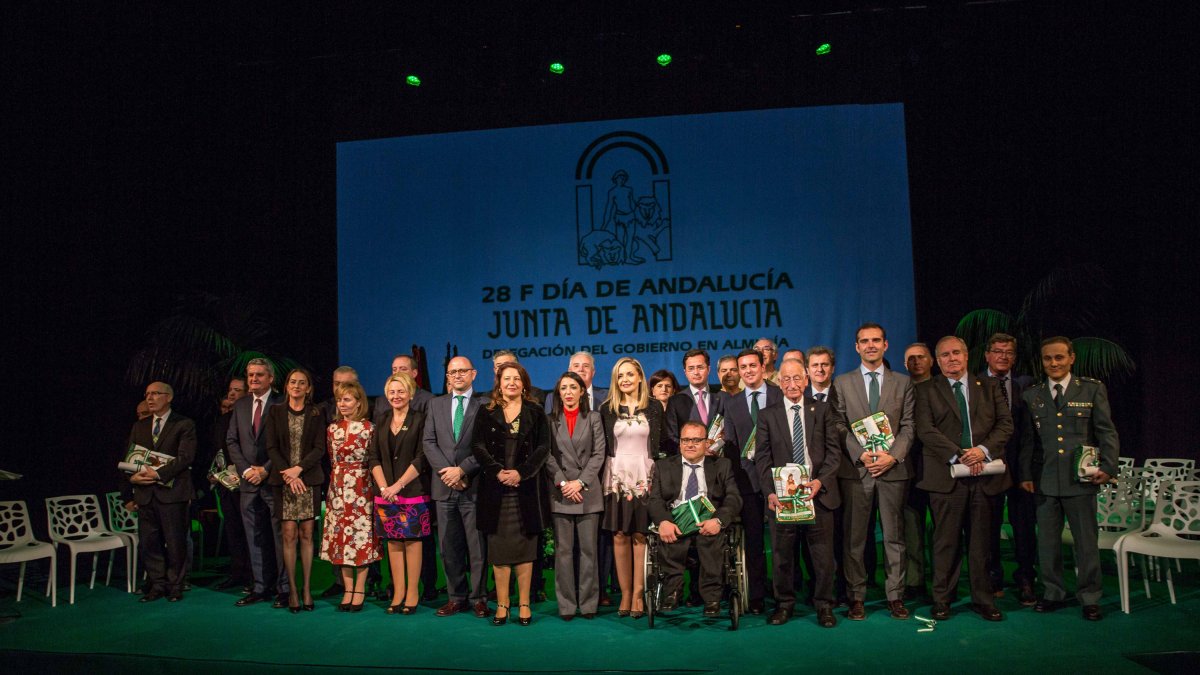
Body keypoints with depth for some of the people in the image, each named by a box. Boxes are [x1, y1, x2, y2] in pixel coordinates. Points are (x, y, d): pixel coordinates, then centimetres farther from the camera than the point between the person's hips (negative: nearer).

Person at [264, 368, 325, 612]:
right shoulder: (275, 412, 8)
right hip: (283, 480, 0)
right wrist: (288, 474, -9)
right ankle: (292, 590, 4)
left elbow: (319, 448, 0)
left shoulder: (316, 414, 7)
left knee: (306, 535, 2)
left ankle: (307, 588, 8)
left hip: (309, 480, 0)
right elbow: (271, 447, 2)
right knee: (289, 535, -3)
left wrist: (298, 469, -13)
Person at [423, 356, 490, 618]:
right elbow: (429, 442, 6)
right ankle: (456, 597, 21)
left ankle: (478, 597, 13)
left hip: (473, 486, -4)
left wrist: (462, 470, -14)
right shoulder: (436, 404, 13)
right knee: (449, 547, 10)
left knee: (477, 545, 2)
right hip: (444, 487, 4)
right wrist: (446, 471, -8)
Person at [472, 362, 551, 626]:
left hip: (526, 488, -1)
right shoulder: (486, 413, 9)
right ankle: (502, 605, 9)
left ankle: (524, 604, 9)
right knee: (498, 547, 2)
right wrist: (497, 471, -13)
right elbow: (478, 446, 2)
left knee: (524, 546, 2)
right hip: (495, 488, 1)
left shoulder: (536, 412, 7)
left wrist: (521, 472, -12)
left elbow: (543, 448, 0)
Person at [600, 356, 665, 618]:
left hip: (644, 476, -1)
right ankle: (625, 594, 10)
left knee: (640, 535, -2)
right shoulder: (608, 409, 6)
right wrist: (605, 476, 1)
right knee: (619, 536, 1)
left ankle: (638, 594, 5)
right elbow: (602, 447, 7)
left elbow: (661, 444, 6)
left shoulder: (654, 407, 5)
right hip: (617, 476, 1)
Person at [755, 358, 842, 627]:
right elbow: (762, 458, 1)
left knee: (823, 553, 5)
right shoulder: (767, 415, 5)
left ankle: (824, 605, 21)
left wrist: (820, 481, -12)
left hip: (818, 493, 0)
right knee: (781, 553, 7)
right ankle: (784, 603, 22)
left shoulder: (823, 410, 7)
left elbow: (834, 451, 3)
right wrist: (770, 492, -11)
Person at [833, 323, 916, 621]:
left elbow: (908, 427, 4)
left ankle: (895, 596, 17)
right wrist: (860, 454, -11)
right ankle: (856, 597, 12)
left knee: (894, 535, 6)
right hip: (855, 470, -1)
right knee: (854, 537, 3)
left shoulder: (903, 382, 10)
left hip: (893, 469, 1)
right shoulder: (842, 383, 7)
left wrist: (892, 456, -10)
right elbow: (839, 427, 2)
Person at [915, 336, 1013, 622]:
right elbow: (926, 430, -5)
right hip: (946, 475, -2)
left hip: (984, 473, 2)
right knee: (946, 541, 1)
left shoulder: (989, 386, 13)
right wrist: (959, 456, -15)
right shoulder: (927, 390, 5)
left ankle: (983, 600, 20)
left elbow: (1005, 423, 5)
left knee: (981, 540, 9)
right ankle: (942, 600, 11)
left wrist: (983, 449, -11)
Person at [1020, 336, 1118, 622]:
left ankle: (1089, 598, 19)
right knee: (1047, 541, 9)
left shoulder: (1092, 389, 3)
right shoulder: (1031, 395, 8)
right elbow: (1027, 440, 9)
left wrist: (1107, 467, -9)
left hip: (1081, 480, -2)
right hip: (1044, 481, 2)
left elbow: (1106, 432, 1)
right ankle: (1053, 593, 23)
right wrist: (1026, 474, 5)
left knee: (1087, 541, 6)